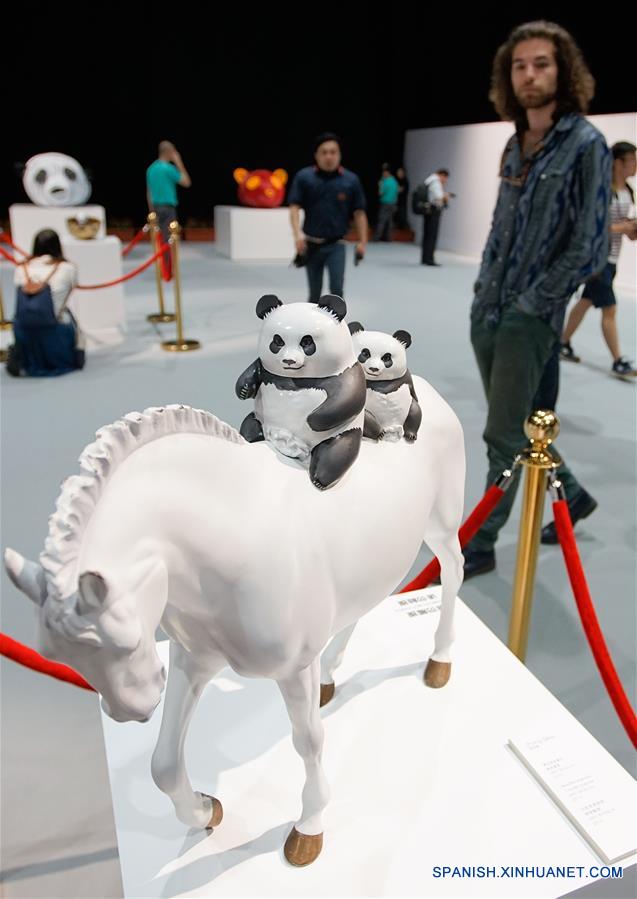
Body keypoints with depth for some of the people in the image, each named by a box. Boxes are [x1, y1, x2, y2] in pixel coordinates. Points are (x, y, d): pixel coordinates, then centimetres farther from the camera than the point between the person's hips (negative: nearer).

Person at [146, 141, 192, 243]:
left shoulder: (151, 168, 11)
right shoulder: (168, 168, -13)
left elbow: (148, 192, 15)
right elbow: (186, 182, -8)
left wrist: (151, 211, 21)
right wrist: (179, 163, -4)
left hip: (156, 207, 8)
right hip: (167, 207, -8)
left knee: (160, 238, 12)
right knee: (168, 239, -5)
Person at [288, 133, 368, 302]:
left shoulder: (351, 180, -2)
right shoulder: (304, 177, -3)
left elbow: (359, 212, 1)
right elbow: (294, 207, -7)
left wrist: (362, 241, -4)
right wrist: (298, 234, -21)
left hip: (336, 245, -1)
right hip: (311, 245, 1)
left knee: (336, 289, -12)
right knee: (315, 292, 11)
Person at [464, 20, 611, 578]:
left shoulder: (585, 144, -9)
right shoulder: (515, 145, 13)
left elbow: (590, 246, -13)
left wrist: (531, 304, -14)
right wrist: (484, 284, 10)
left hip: (531, 317, -7)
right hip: (485, 310, 8)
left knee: (504, 437, -2)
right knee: (513, 424, 16)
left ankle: (480, 548, 11)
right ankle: (571, 494, 38)